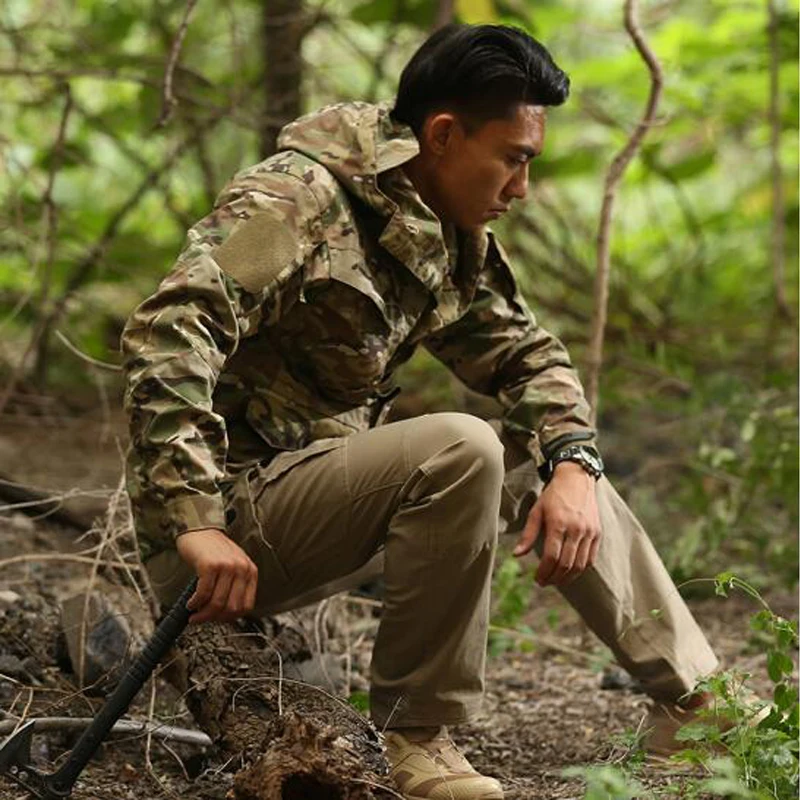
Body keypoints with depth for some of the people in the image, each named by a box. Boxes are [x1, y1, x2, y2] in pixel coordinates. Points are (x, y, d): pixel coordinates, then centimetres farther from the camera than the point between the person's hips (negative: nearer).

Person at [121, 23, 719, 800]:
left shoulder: (452, 236, 9)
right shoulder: (299, 198, -18)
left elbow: (527, 354, 16)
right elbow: (167, 332, -29)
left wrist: (573, 464, -6)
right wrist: (197, 526, -37)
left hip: (325, 487, 9)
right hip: (238, 498, -9)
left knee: (544, 457, 7)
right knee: (459, 450, -28)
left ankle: (701, 703, 13)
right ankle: (416, 735, -18)